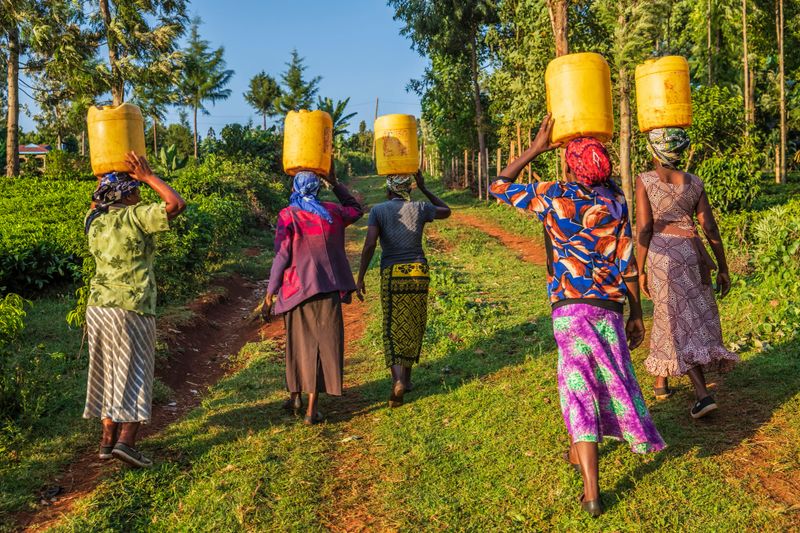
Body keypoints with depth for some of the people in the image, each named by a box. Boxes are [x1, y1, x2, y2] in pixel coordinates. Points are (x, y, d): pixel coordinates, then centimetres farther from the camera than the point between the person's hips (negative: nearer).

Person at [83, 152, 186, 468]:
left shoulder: (94, 222, 10)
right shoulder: (134, 217, -10)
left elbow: (95, 207, 34)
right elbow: (176, 205, -12)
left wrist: (102, 180, 30)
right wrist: (148, 176, -4)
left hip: (98, 306, 7)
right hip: (132, 308, -6)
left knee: (107, 374, 14)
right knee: (134, 376, 0)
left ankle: (108, 440, 18)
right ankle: (126, 441, -8)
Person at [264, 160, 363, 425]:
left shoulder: (288, 215, -7)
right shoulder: (332, 212, 3)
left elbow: (282, 256, -10)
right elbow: (356, 210, 25)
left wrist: (270, 292, -2)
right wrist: (335, 183, 25)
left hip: (298, 287, -1)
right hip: (328, 288, 1)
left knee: (299, 342, 17)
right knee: (323, 343, 4)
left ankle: (295, 396, 29)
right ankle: (312, 408, 2)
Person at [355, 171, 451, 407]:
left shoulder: (378, 210, -3)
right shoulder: (420, 208, 4)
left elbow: (369, 245, -14)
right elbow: (446, 211, 24)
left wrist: (360, 278, -7)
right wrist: (424, 188, 23)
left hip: (392, 274, -2)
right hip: (419, 272, 3)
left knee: (394, 328, 1)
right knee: (414, 326, 16)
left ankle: (398, 379, -19)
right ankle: (407, 376, 28)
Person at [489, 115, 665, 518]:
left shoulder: (552, 196, -4)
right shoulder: (615, 200, 3)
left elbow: (498, 187, 7)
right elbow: (627, 263, 3)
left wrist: (536, 148, 7)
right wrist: (636, 314, 10)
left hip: (570, 308, -3)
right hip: (611, 307, 3)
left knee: (580, 387, -2)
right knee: (609, 377, 22)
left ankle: (591, 492, -6)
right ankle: (578, 450, 42)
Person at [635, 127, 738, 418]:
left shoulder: (644, 180, -4)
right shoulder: (694, 183, 7)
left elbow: (643, 228, -8)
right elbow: (711, 229, 4)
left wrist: (641, 270, -2)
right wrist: (722, 268, 10)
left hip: (662, 253, -4)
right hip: (693, 252, 4)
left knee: (680, 323, -2)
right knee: (671, 316, 18)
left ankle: (703, 394, -14)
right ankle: (661, 381, 32)